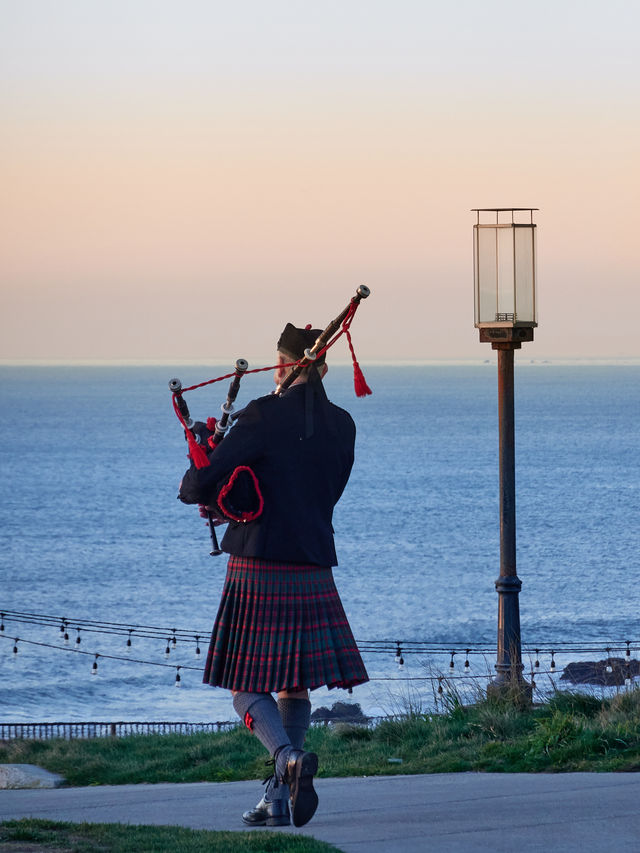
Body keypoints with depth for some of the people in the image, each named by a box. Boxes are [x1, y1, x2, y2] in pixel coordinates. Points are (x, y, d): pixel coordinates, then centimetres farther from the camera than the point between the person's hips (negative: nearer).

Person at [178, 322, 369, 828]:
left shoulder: (265, 416, -11)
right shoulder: (342, 426, 7)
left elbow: (203, 484, -14)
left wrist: (193, 491, 11)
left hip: (257, 570, -5)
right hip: (314, 571, 5)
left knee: (247, 686, 3)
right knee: (294, 687, 13)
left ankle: (289, 757, -23)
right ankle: (279, 800, 11)